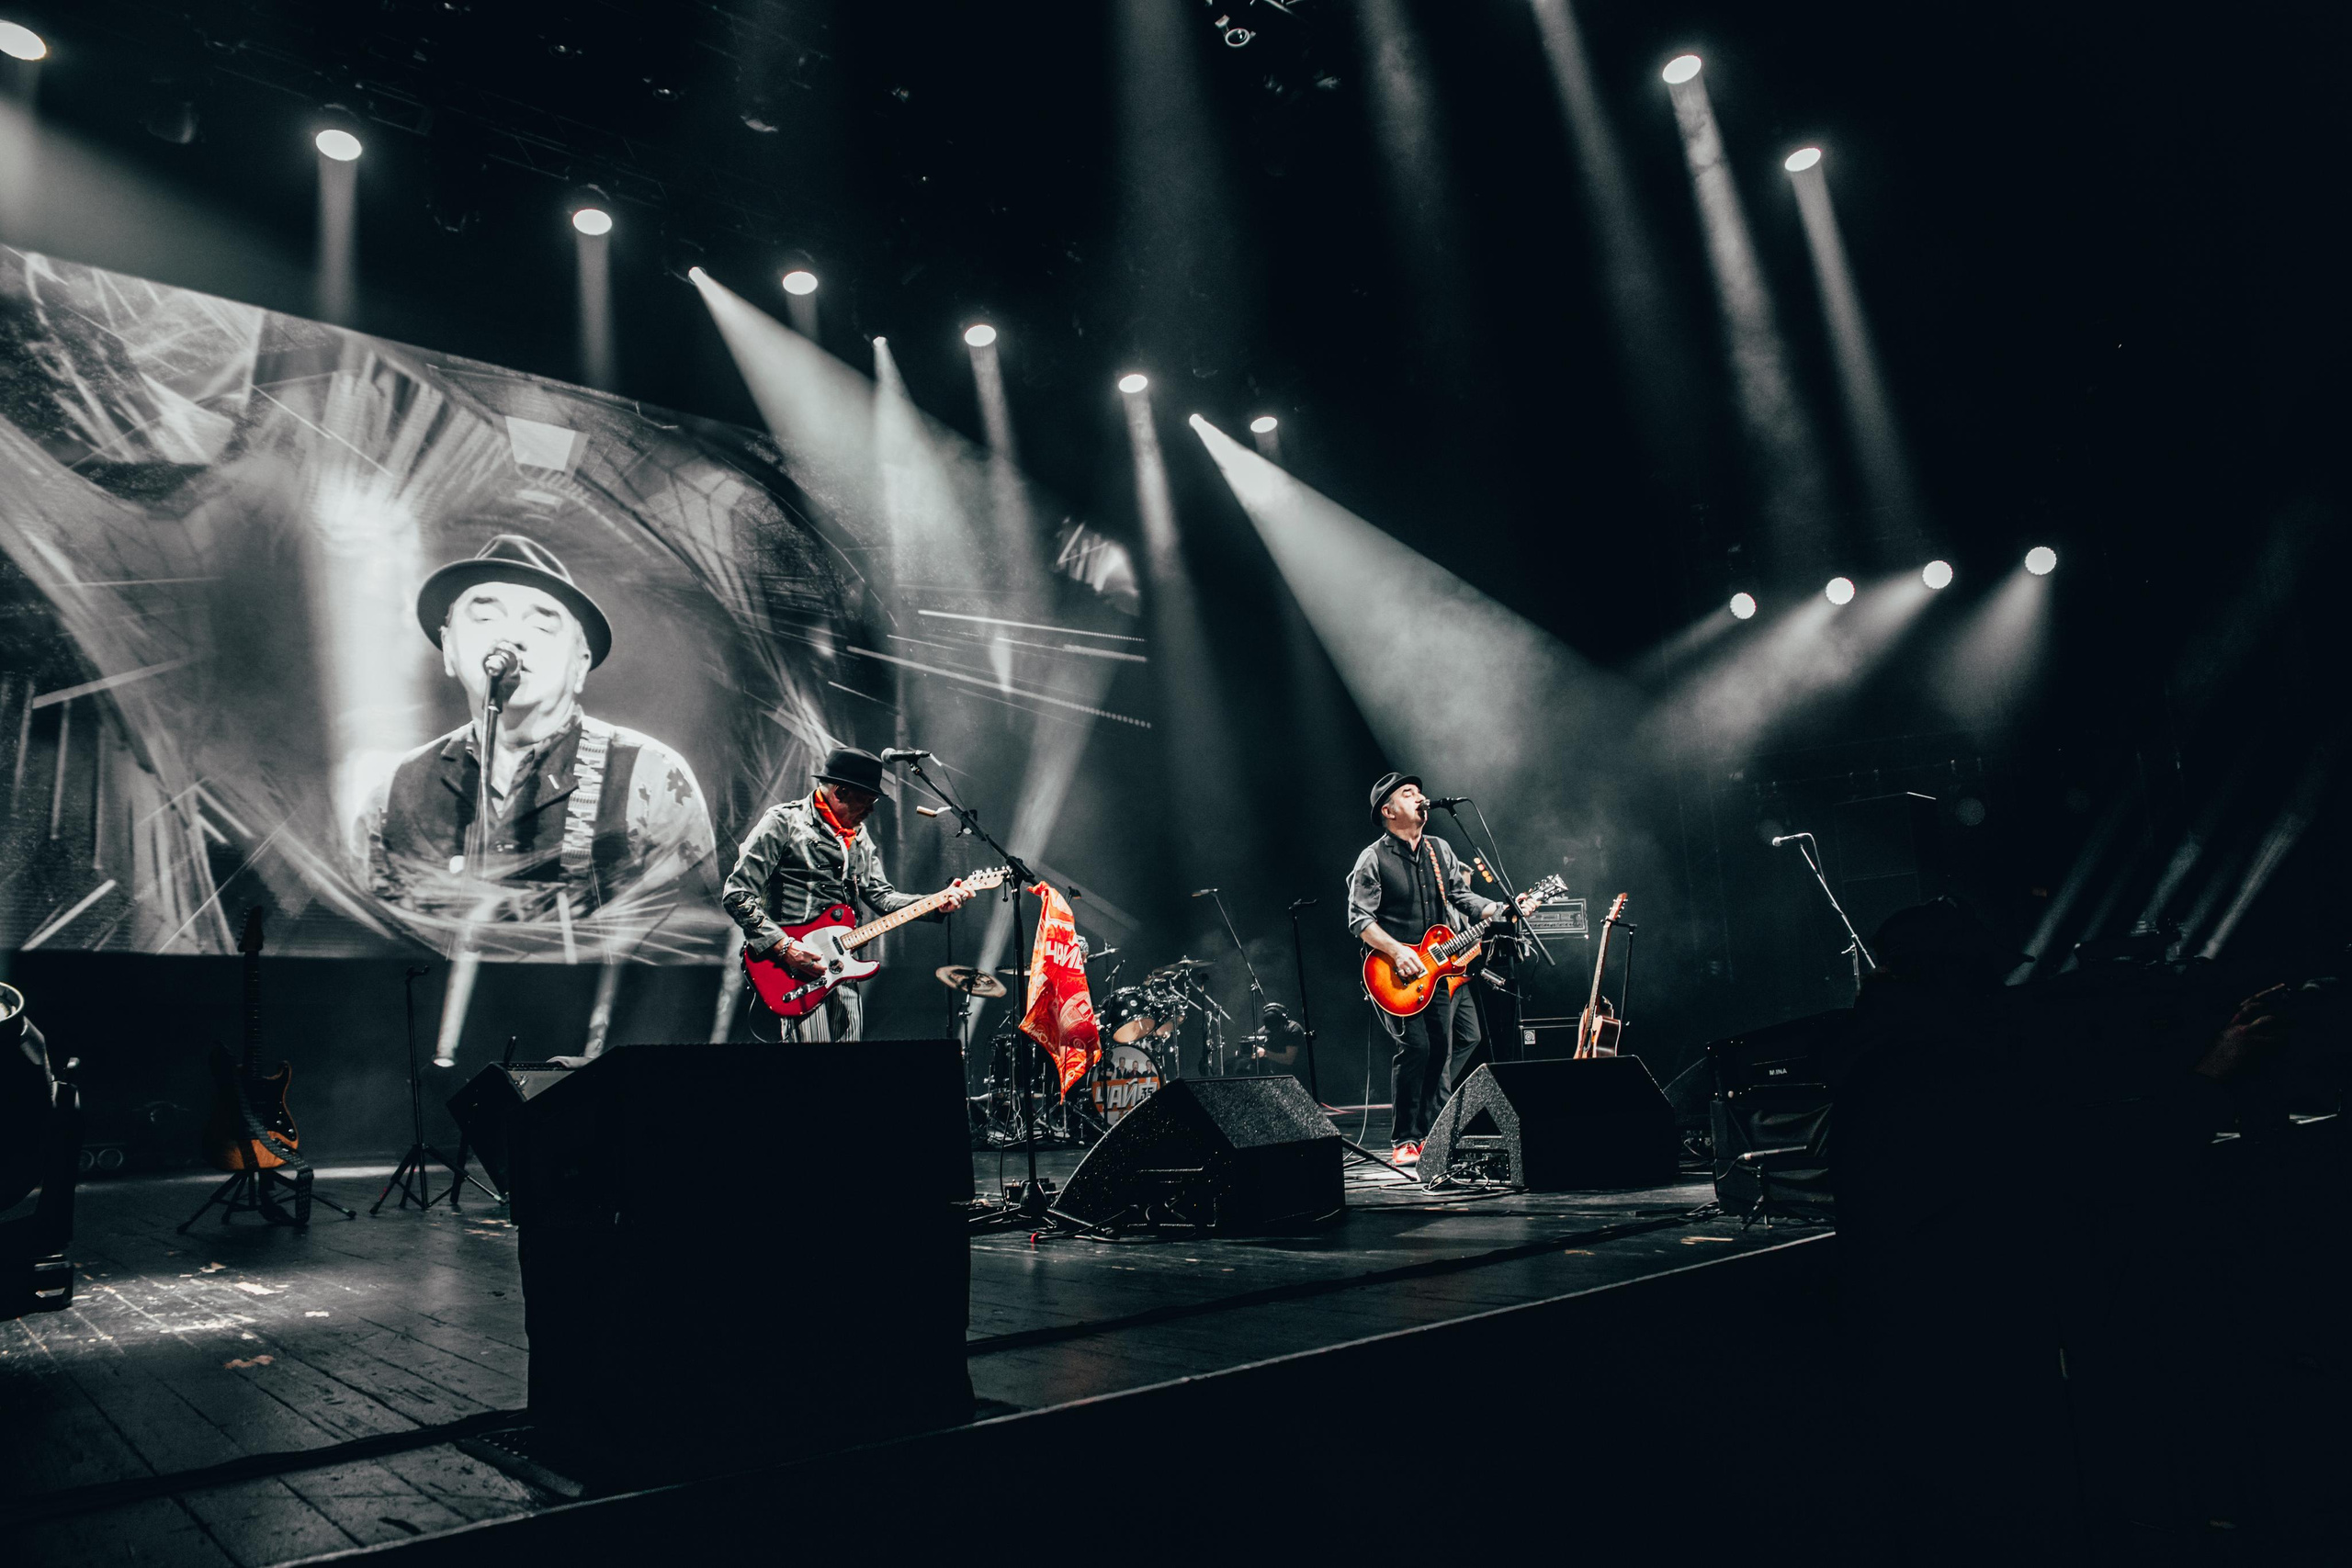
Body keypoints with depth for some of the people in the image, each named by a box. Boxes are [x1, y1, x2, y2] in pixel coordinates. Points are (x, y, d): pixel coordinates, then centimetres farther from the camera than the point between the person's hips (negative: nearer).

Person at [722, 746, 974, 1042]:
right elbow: (736, 894, -10)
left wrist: (937, 905, -2)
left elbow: (881, 895, 13)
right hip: (794, 971, -7)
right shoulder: (784, 822, -7)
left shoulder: (859, 838, 17)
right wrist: (782, 946, -17)